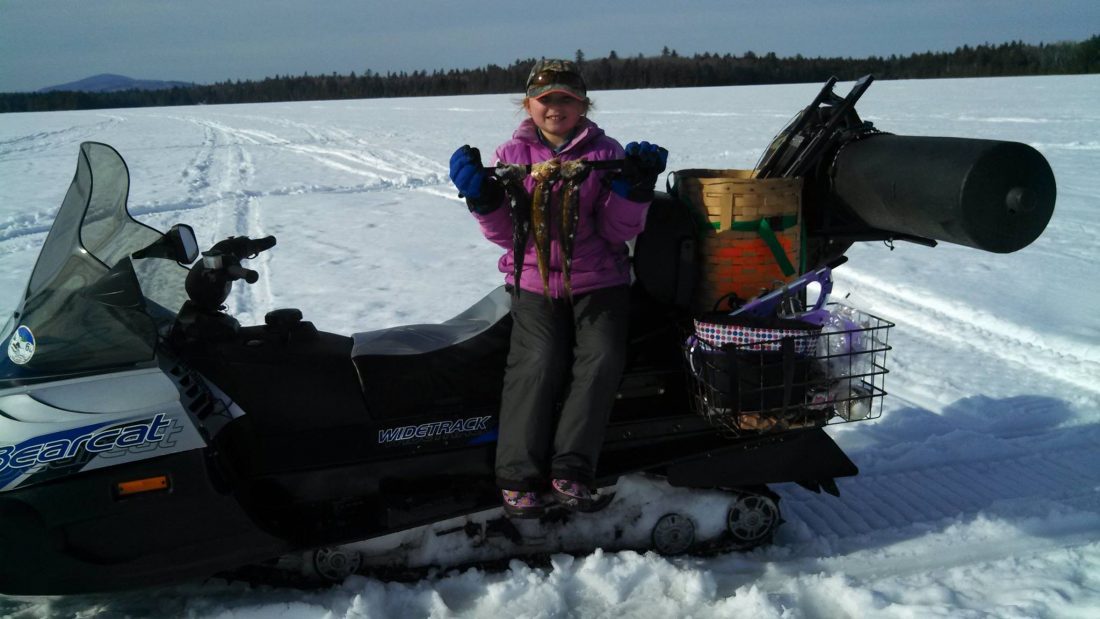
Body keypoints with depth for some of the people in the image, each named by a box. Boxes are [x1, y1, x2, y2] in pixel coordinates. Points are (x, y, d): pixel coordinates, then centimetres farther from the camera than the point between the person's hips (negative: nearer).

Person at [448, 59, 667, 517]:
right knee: (539, 361, -24)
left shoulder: (607, 153, 5)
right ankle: (518, 475, -22)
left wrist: (634, 188, -15)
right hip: (534, 279, 0)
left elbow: (617, 233, -1)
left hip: (598, 279, 0)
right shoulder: (512, 154, 8)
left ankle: (570, 468, -21)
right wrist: (483, 199, -13)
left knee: (601, 356, -24)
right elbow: (507, 235, 3)